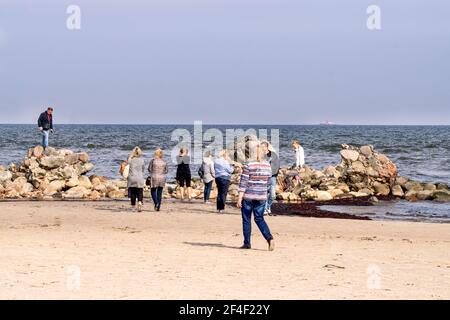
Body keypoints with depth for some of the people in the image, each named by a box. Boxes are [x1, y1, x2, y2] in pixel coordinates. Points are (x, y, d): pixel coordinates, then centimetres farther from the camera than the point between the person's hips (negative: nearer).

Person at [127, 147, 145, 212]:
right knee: (140, 192, 2)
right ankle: (140, 203, -22)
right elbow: (143, 169, 8)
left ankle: (133, 206, 13)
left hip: (132, 178, 0)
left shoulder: (130, 160, -5)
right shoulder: (141, 160, -3)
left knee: (132, 193, 9)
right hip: (140, 178, 0)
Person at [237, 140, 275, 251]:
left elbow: (243, 183, -13)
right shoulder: (267, 166, 4)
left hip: (248, 196, -4)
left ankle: (247, 243, 12)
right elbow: (267, 182, 12)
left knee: (246, 220, 8)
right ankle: (269, 238, -8)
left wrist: (239, 198, -12)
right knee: (259, 219, 11)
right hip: (261, 197, 4)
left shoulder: (248, 165, -12)